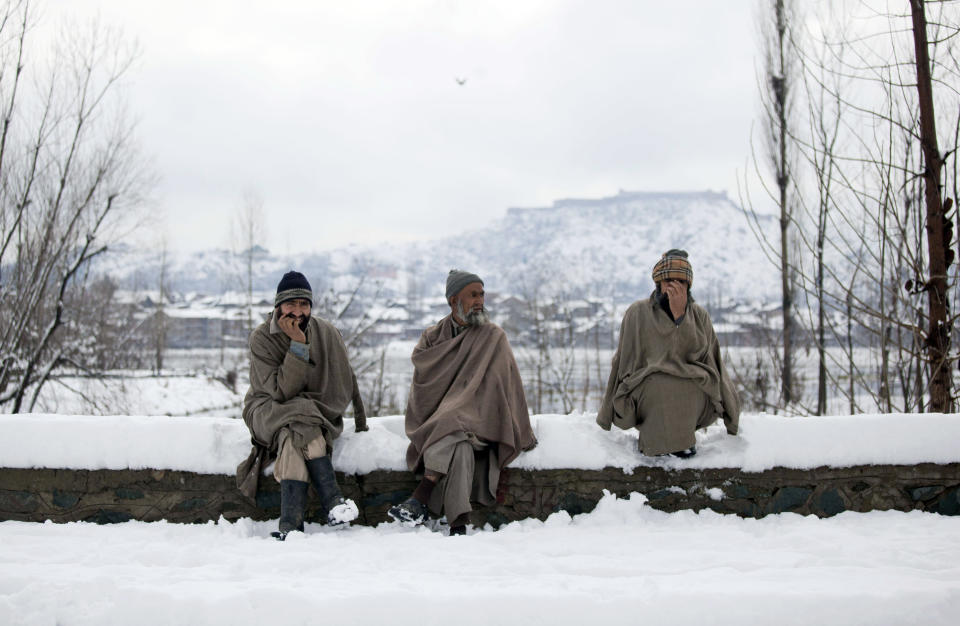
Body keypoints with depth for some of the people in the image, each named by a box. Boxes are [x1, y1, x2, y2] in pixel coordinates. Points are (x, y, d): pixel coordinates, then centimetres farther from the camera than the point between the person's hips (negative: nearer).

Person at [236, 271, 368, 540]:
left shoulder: (327, 333, -2)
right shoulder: (262, 338, -10)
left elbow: (347, 381, 9)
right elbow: (281, 391, -20)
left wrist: (360, 423, 12)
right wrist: (298, 345, -25)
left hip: (319, 412, 2)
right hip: (267, 410, -2)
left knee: (292, 434, -34)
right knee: (299, 419, -36)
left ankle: (291, 522, -41)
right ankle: (332, 502, -40)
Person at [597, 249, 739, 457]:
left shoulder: (699, 315, 7)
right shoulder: (637, 313, 3)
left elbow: (696, 351, -11)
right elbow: (625, 360, 6)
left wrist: (680, 315, -20)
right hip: (647, 392, -2)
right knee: (662, 384, -34)